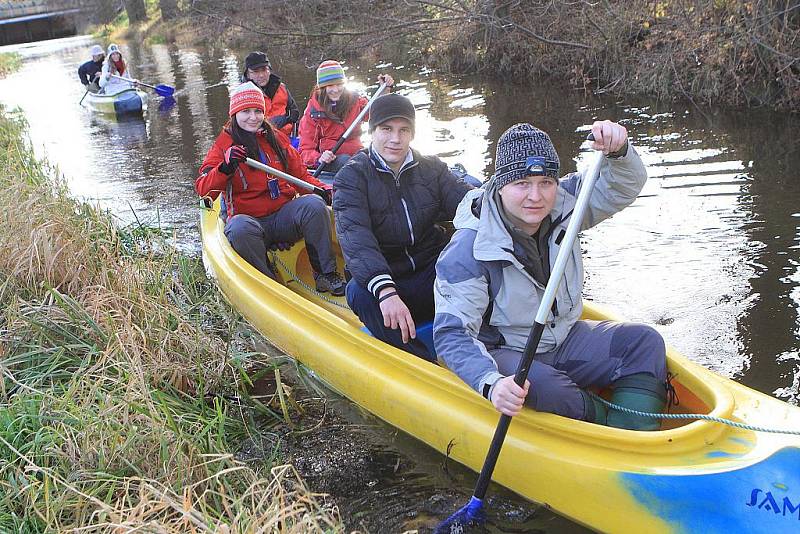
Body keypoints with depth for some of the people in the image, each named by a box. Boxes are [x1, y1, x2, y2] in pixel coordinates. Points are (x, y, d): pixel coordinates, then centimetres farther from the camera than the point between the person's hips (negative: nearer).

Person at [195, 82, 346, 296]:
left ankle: (326, 274, -18)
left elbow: (300, 175, 17)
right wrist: (226, 167, -24)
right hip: (248, 218, -3)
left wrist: (325, 189, -2)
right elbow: (203, 189, -6)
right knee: (240, 230, -37)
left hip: (285, 216, 3)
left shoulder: (277, 138, 13)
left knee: (314, 205, -26)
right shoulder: (223, 145, 4)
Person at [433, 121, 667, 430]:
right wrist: (491, 383, -45)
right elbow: (453, 334, -27)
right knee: (542, 387, -37)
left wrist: (618, 151, -28)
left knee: (645, 343, -9)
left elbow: (625, 186, -3)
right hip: (503, 353, -6)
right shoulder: (469, 250, -24)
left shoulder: (562, 205, -6)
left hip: (564, 339, 6)